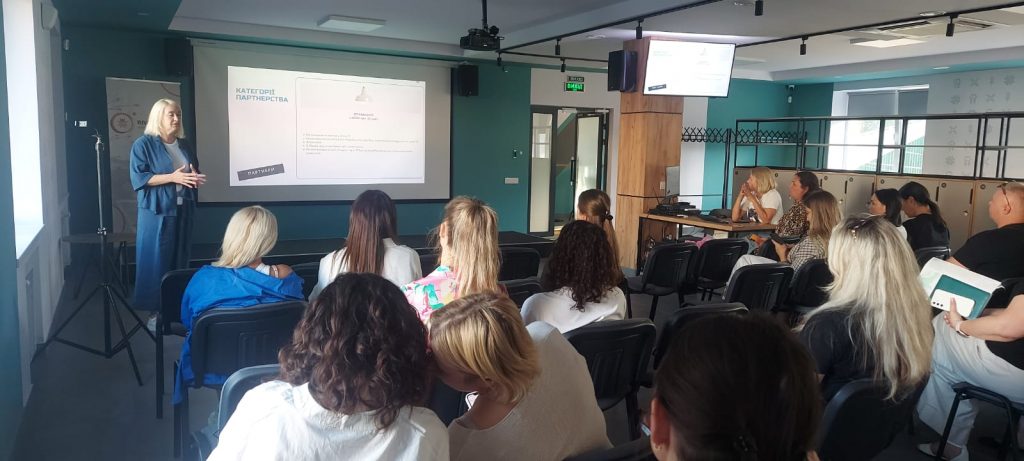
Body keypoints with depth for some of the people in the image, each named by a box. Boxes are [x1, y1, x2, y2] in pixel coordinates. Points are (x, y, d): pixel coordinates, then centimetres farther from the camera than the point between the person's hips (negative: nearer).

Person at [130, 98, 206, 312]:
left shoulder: (185, 146, 14)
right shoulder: (143, 144, -4)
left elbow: (195, 174, 21)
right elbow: (138, 178, -12)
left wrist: (196, 178, -4)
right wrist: (172, 177, -20)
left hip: (183, 210, 6)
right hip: (157, 211, -6)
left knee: (180, 261, 9)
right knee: (155, 262, -4)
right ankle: (155, 310, 4)